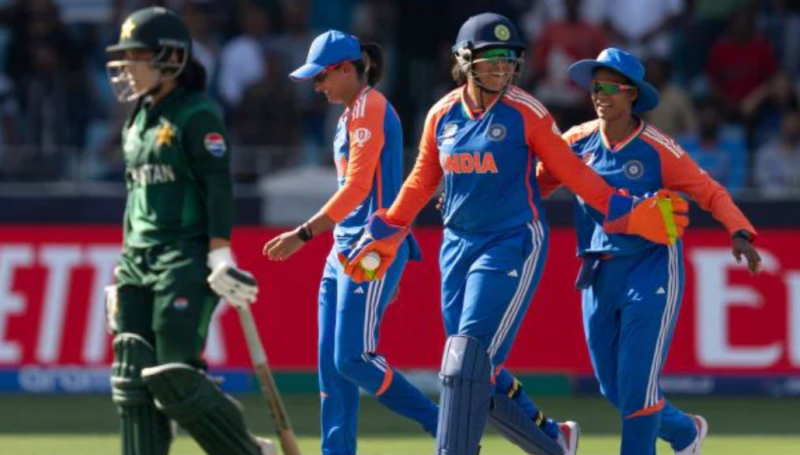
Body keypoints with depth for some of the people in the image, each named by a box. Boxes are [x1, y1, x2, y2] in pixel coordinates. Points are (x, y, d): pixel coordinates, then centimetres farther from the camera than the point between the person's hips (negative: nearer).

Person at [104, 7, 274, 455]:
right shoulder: (139, 120, 17)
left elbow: (218, 188, -14)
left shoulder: (197, 116, -8)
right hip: (138, 261, 8)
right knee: (133, 379, 1)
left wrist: (220, 256, -21)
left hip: (186, 262, -8)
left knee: (175, 380, -13)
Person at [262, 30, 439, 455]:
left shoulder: (369, 108, -11)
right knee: (331, 364, 4)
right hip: (344, 251, 10)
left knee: (352, 359, -14)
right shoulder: (353, 113, 18)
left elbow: (357, 188, -20)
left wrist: (303, 234, -24)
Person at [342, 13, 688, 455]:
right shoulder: (442, 115, 5)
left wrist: (626, 213, -13)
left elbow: (571, 171, -6)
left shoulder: (525, 113, -8)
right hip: (458, 247, 6)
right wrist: (384, 235, 18)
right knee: (480, 371, 8)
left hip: (512, 246, -6)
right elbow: (421, 181, 17)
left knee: (469, 362, -16)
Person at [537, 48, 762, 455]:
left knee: (637, 383, -10)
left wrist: (739, 233, -25)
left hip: (650, 270, -5)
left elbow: (709, 192, -9)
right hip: (599, 276, 5)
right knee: (612, 387, 11)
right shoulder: (579, 141, 0)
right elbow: (537, 184, 5)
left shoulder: (658, 149, -11)